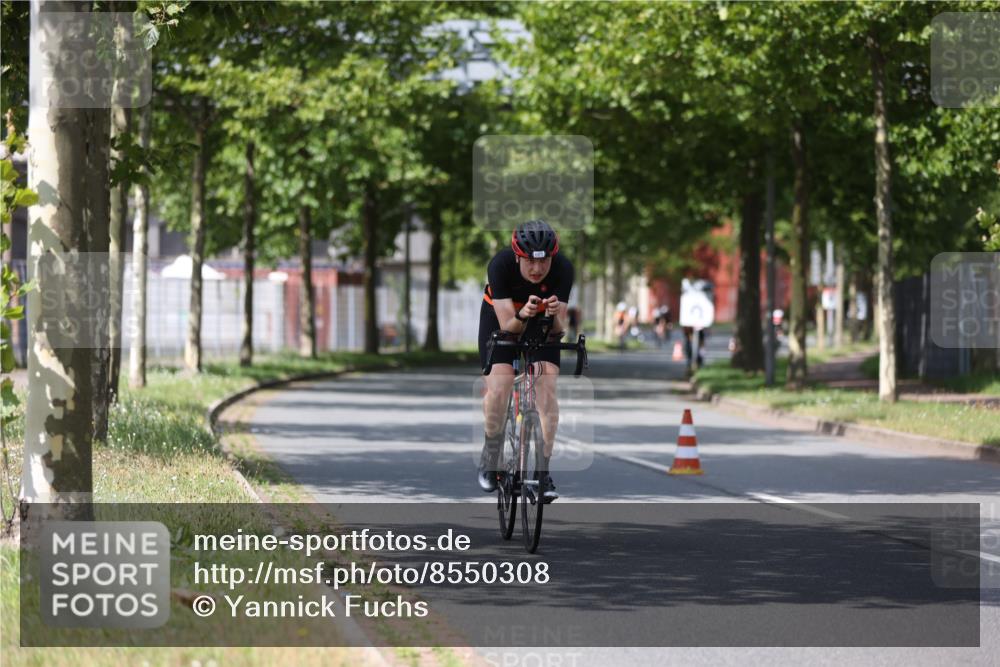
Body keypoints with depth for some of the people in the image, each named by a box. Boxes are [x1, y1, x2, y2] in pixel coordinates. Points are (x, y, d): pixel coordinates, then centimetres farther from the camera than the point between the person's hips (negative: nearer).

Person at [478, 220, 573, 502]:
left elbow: (559, 329, -27)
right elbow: (507, 325, -33)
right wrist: (522, 315, -54)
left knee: (547, 387, -16)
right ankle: (490, 455, 7)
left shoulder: (562, 269, -30)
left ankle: (543, 470, -10)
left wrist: (555, 315, -49)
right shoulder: (500, 265, -34)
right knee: (498, 388, -18)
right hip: (501, 317, -1)